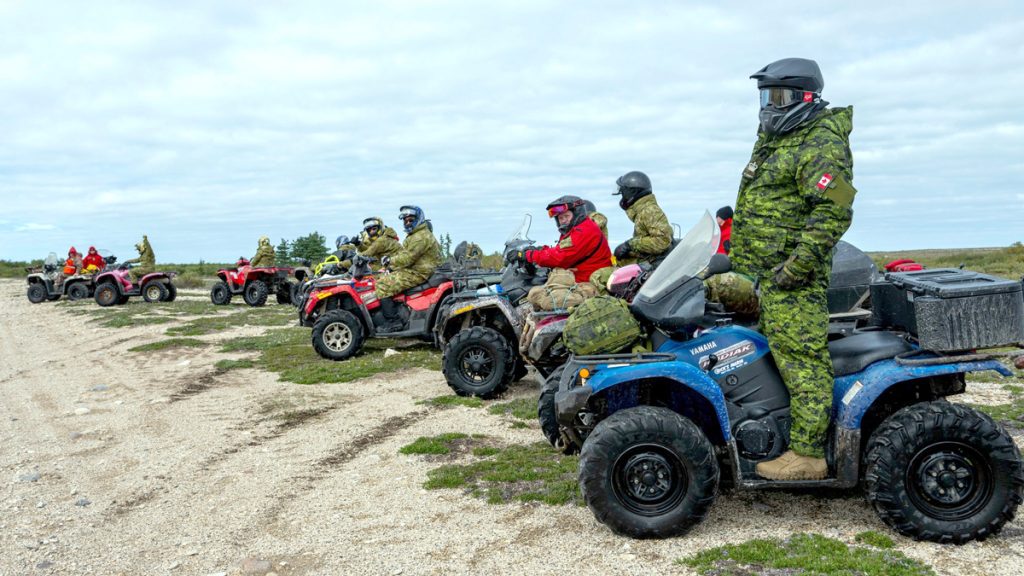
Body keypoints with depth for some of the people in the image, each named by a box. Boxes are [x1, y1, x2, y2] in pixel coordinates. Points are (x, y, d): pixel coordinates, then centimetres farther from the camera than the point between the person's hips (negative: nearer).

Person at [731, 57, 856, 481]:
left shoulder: (821, 145, -10)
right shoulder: (774, 140, 22)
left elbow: (834, 212, -20)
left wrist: (797, 265, -23)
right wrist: (738, 256, 25)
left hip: (789, 274, -10)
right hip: (755, 271, 10)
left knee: (800, 358, -9)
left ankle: (807, 454, -6)